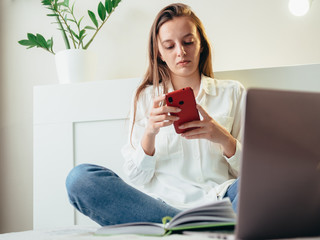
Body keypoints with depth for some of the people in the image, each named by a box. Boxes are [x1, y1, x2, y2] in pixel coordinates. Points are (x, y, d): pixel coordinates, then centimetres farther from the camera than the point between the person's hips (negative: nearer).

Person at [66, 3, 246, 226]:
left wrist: (225, 139, -10)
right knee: (80, 177, -26)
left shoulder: (233, 93, 15)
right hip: (163, 204, 1)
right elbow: (138, 177, 8)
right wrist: (149, 133, -12)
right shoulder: (146, 98, 15)